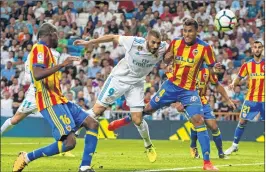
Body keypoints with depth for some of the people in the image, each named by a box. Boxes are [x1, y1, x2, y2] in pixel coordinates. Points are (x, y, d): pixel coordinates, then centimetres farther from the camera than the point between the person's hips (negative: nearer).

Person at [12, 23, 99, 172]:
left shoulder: (45, 50, 19)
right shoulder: (40, 48, -11)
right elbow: (37, 75, -26)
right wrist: (62, 65, -26)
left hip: (59, 100, 11)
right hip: (50, 102, -11)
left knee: (93, 124, 5)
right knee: (69, 142, -19)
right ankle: (26, 158, -7)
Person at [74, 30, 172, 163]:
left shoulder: (162, 48, -20)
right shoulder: (134, 42, -28)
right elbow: (113, 37, -14)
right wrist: (89, 42, -9)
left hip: (136, 84, 2)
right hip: (118, 78, -2)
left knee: (137, 120, -3)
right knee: (97, 111, -2)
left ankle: (149, 146, 23)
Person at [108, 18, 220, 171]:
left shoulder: (204, 47, -13)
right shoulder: (175, 43, -4)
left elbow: (211, 68, -5)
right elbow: (166, 61, 11)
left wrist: (215, 69, -29)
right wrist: (167, 57, -13)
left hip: (189, 90, -2)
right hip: (172, 85, 2)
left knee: (199, 120, -16)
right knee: (149, 108, 13)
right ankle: (124, 121, 44)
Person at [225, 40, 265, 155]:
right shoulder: (247, 65, 3)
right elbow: (238, 79, 6)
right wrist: (233, 84, -14)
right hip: (251, 98, 1)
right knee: (242, 121, 2)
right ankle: (234, 145, 15)